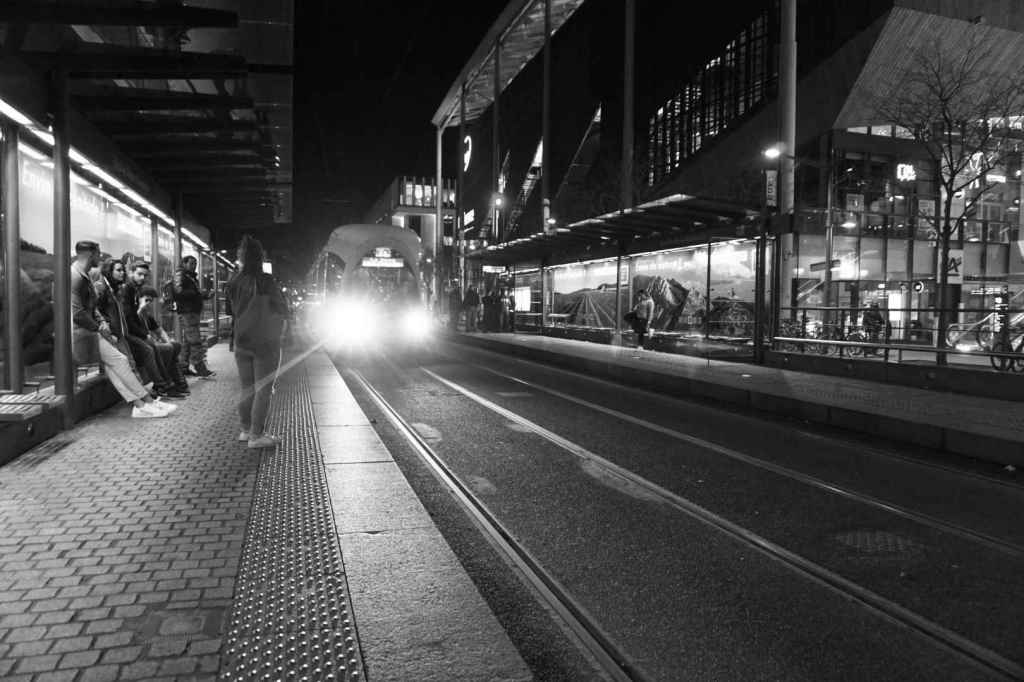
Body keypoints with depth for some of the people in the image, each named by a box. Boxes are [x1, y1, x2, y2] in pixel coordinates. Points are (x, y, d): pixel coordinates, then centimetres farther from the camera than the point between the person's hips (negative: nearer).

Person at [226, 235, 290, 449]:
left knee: (247, 388, 16)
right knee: (262, 390, 1)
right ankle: (256, 435, 2)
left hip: (242, 341, 5)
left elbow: (230, 311, 8)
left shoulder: (235, 282, -2)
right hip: (265, 342, -5)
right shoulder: (267, 283, -16)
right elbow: (283, 312, -8)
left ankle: (246, 430, 23)